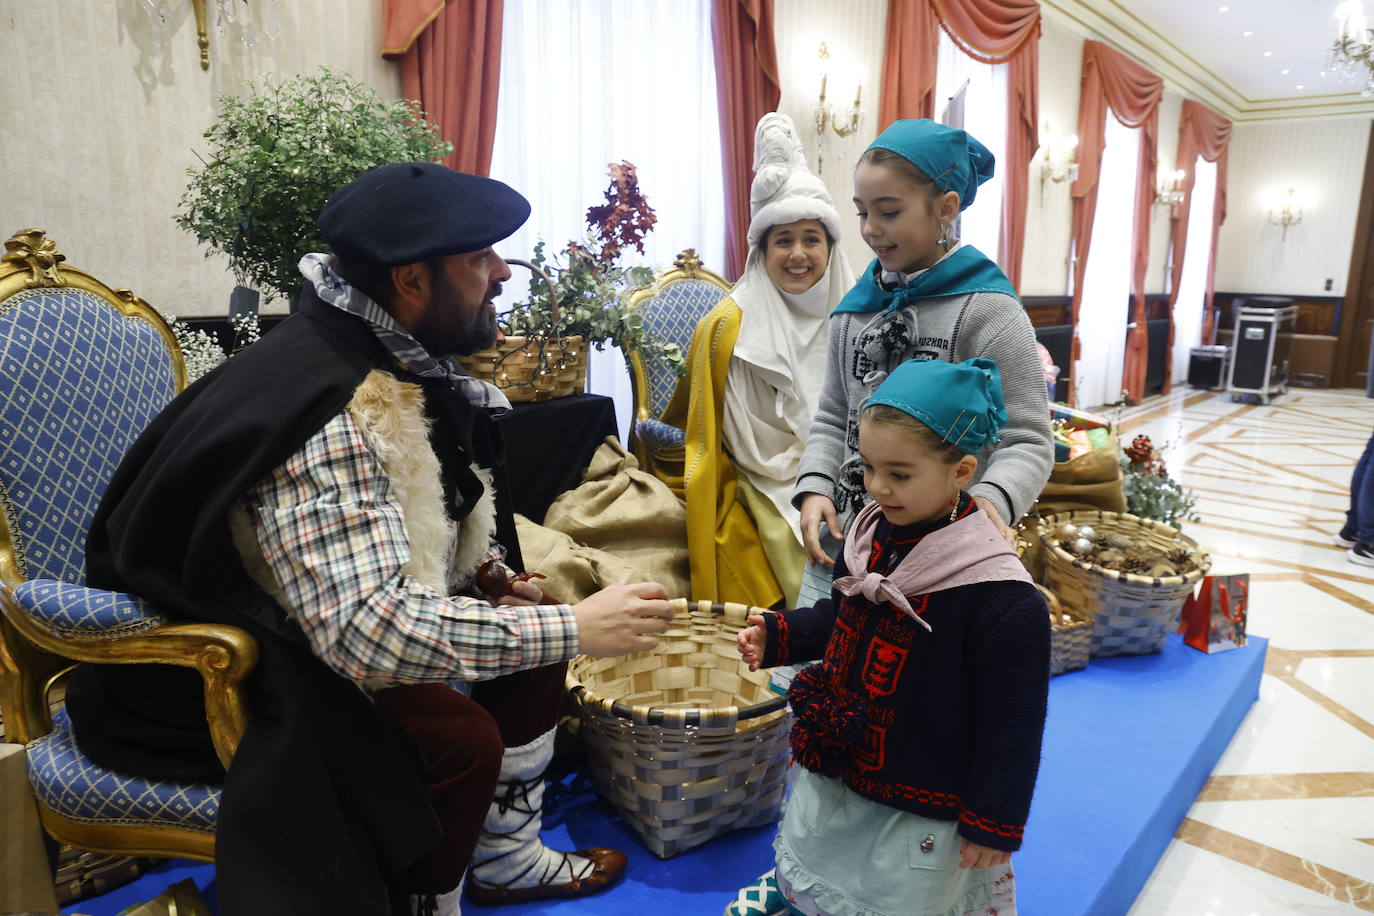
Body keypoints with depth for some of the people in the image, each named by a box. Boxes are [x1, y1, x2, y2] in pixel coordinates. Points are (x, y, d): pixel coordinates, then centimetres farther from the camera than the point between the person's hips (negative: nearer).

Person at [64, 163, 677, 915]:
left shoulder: (397, 367, -4)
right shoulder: (330, 419, -32)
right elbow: (368, 629, -40)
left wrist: (491, 581, -4)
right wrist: (574, 629, -34)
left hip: (319, 627, 9)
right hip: (222, 669, -9)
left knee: (534, 625, 3)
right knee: (460, 738, -27)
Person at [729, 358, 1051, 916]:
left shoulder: (1006, 602, -27)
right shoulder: (868, 537, -7)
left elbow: (1012, 726, -19)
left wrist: (994, 824, -12)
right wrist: (776, 636, -4)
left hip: (920, 814, -6)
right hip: (833, 776, 6)